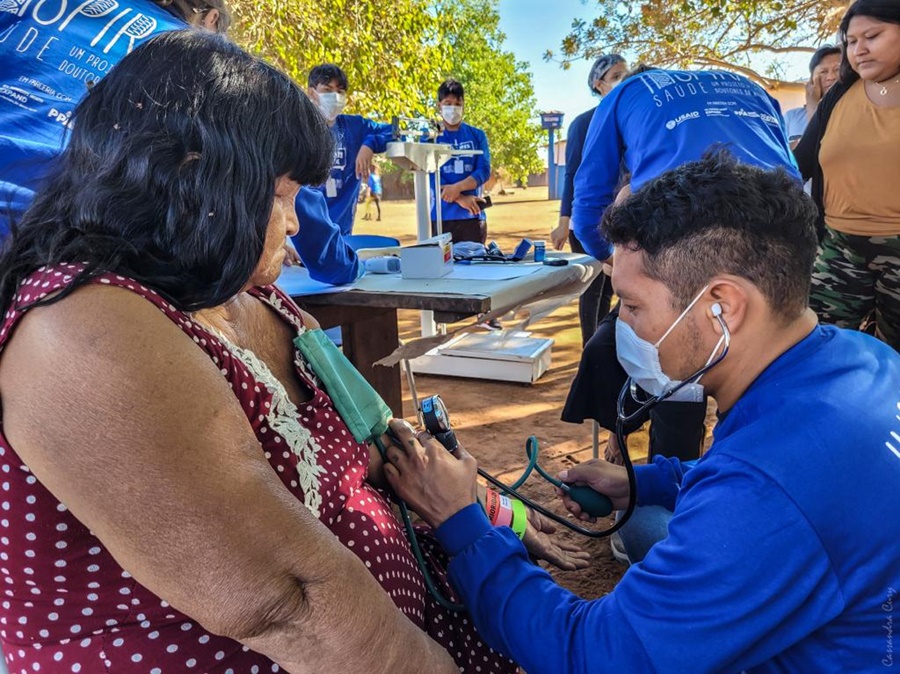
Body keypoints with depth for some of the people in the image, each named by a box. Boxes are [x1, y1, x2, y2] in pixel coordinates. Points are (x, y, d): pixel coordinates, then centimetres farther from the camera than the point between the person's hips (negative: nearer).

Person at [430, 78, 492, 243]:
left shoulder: (477, 135, 11)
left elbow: (484, 171, 0)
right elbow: (430, 176, -5)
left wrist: (457, 188, -17)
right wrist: (460, 199, -16)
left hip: (473, 217, 2)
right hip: (441, 217, -2)